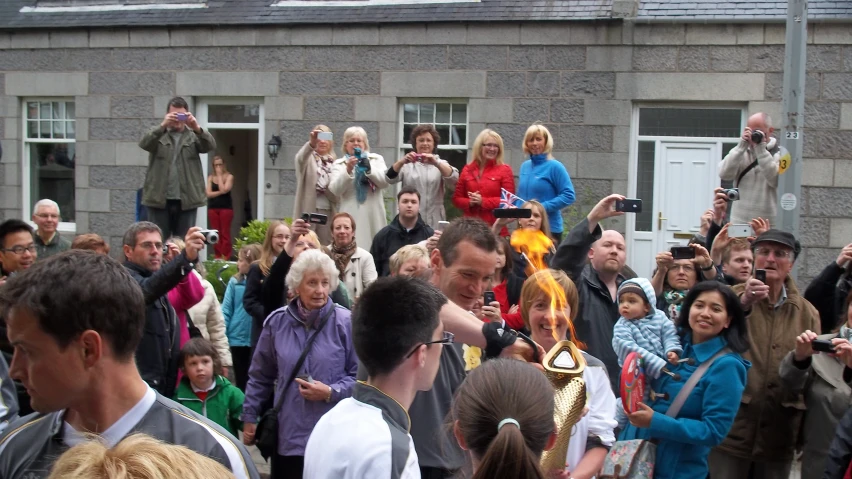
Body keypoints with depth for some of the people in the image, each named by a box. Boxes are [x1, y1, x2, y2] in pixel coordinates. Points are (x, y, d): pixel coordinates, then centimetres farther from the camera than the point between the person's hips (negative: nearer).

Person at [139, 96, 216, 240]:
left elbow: (210, 145, -7)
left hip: (186, 200, 0)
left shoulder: (193, 136, 9)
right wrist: (162, 126, -27)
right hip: (159, 199, 0)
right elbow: (144, 144, -11)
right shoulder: (159, 135, 8)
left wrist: (197, 128, -26)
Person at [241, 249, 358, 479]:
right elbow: (260, 376, 15)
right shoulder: (277, 322, 4)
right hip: (288, 436, 3)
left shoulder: (346, 323, -6)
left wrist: (331, 393, -15)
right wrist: (250, 417, 16)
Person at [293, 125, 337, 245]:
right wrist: (311, 143, -42)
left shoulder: (334, 163, 14)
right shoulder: (308, 159, 4)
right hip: (308, 210, -4)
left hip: (328, 210, 4)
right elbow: (300, 158, -22)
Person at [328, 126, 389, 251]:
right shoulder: (339, 164, 9)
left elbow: (385, 182, -1)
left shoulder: (377, 159, 13)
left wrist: (369, 169, -18)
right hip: (351, 216, -1)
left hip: (373, 216, 1)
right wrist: (348, 170, -20)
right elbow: (335, 190, -5)